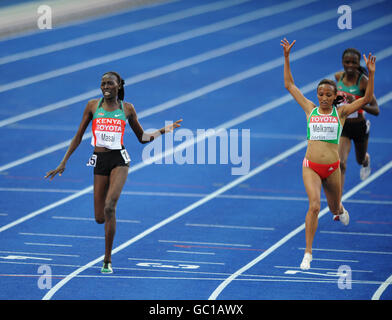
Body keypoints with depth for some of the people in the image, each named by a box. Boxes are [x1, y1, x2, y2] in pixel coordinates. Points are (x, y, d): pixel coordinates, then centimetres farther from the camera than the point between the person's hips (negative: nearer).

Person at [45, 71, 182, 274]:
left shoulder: (127, 108, 5)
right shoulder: (93, 105, 5)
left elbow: (142, 137, 15)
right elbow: (78, 137, 9)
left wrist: (163, 130, 0)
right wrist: (63, 163, 7)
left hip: (119, 159, -2)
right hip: (99, 161, 2)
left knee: (109, 208, -22)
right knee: (99, 218, -1)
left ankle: (107, 260, -13)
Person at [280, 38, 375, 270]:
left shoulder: (341, 113, 2)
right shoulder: (310, 109, 4)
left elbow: (367, 99, -6)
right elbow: (290, 85, 8)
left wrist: (371, 73, -17)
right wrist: (287, 57, 3)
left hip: (332, 167, 1)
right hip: (311, 166, -1)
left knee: (335, 208, 19)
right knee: (314, 206, -20)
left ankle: (340, 210, 60)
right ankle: (308, 253, -16)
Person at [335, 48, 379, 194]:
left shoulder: (363, 81, -21)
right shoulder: (339, 76, -7)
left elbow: (376, 110, -25)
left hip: (359, 126, -1)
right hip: (342, 127, 1)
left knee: (361, 160, 26)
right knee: (341, 163, -16)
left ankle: (366, 160, 65)